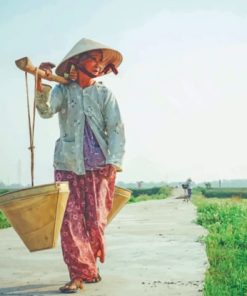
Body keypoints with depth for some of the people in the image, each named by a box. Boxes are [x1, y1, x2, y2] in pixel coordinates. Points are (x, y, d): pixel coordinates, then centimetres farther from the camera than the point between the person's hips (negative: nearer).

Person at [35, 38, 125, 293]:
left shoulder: (104, 94, 6)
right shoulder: (63, 90, 5)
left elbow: (116, 129, -1)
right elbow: (46, 110, -13)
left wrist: (114, 161, -13)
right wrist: (41, 85, -33)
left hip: (100, 166, 0)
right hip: (69, 165, 0)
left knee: (96, 222, 1)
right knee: (71, 221, -6)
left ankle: (89, 266, 25)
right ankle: (80, 273, 3)